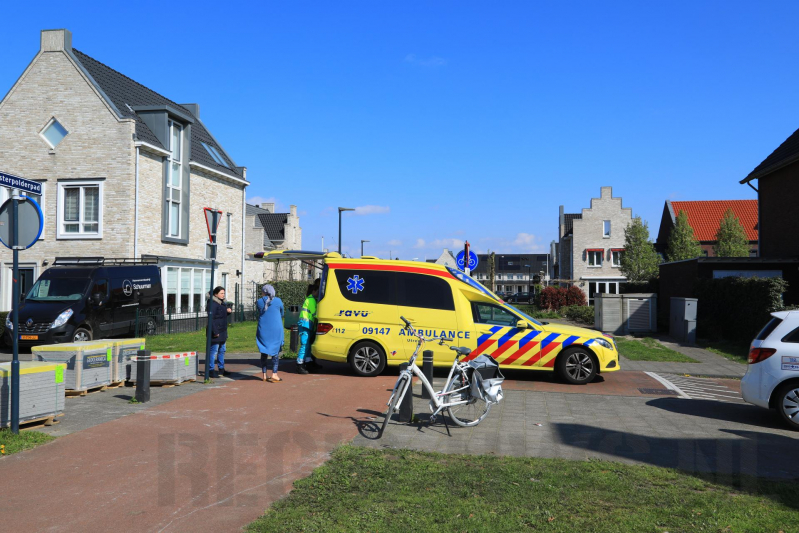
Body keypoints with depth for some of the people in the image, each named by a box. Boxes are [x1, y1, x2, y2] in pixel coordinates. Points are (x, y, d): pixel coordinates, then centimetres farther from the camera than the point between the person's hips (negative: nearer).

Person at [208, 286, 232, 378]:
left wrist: (229, 310, 3)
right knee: (214, 351, -7)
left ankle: (221, 369, 28)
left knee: (222, 350, 17)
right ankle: (211, 370, -1)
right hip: (216, 332, -10)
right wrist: (215, 332, -25)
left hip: (222, 331, 10)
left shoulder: (221, 302, 14)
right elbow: (211, 318, -22)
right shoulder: (212, 304, -16)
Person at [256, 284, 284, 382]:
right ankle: (274, 374, -5)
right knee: (275, 351, 3)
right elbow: (281, 314, 9)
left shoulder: (259, 302, 0)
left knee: (264, 352, 10)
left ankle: (264, 375, 13)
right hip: (276, 330, -2)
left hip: (263, 330, 2)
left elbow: (259, 314, 10)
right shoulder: (278, 301, -3)